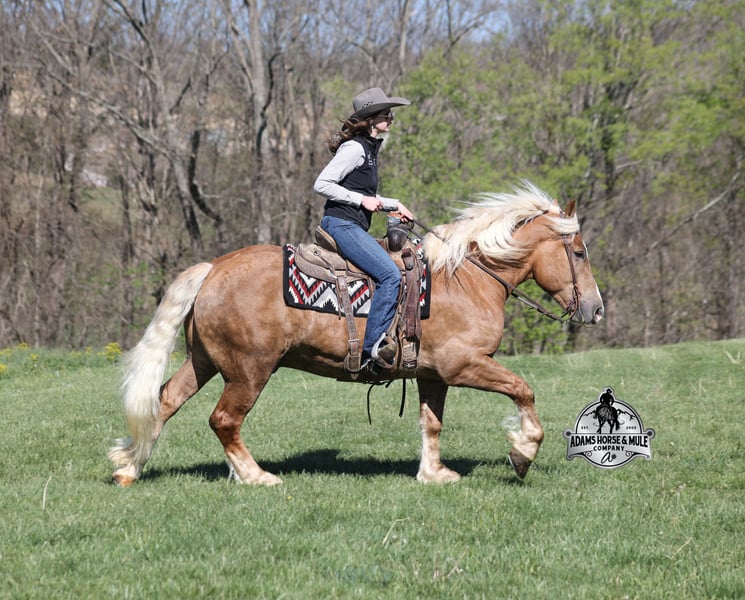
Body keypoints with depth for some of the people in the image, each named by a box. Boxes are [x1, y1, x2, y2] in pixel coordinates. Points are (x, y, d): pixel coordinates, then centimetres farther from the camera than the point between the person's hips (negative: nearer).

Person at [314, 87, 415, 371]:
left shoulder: (370, 148, 19)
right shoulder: (355, 148, -11)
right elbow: (321, 184, -16)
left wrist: (394, 204, 17)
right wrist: (361, 200, -15)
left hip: (354, 227, 11)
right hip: (341, 224, -11)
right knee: (390, 274, -23)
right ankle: (373, 347, -25)